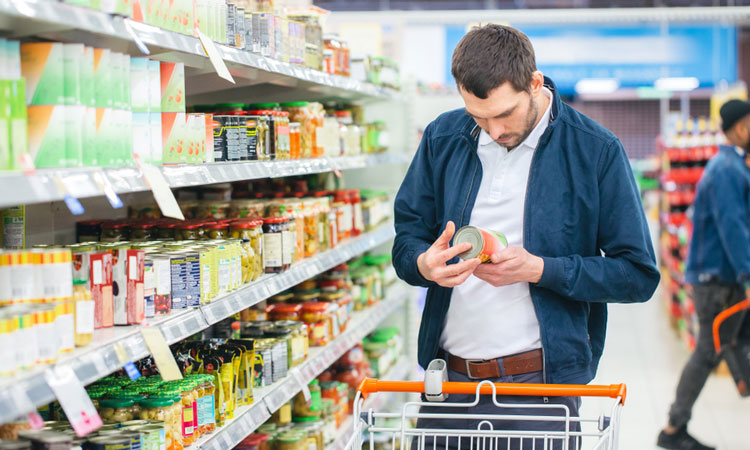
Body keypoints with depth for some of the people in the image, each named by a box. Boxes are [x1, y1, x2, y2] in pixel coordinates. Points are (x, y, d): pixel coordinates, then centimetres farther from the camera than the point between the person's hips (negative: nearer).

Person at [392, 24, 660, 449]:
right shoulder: (443, 139, 5)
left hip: (540, 382, -3)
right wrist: (424, 263, -14)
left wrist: (539, 270, -17)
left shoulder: (596, 151, -6)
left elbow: (638, 275, -5)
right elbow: (406, 239, 10)